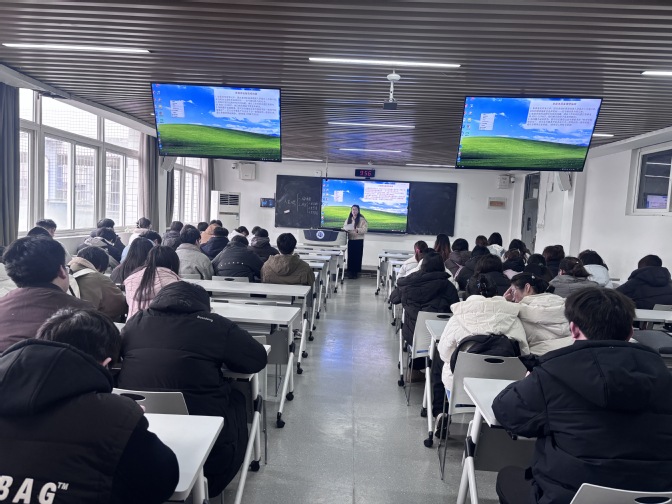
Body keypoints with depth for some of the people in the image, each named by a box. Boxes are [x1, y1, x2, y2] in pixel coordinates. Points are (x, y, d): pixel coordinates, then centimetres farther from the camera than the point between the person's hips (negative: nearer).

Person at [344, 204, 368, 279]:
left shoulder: (362, 219, -4)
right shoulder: (348, 219, 12)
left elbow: (365, 229, -12)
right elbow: (344, 227, 14)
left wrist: (357, 230, -28)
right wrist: (345, 230, -10)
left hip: (359, 240, -4)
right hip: (350, 240, 4)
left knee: (357, 257, -1)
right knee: (350, 256, 3)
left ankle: (356, 272, 6)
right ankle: (350, 272, 10)